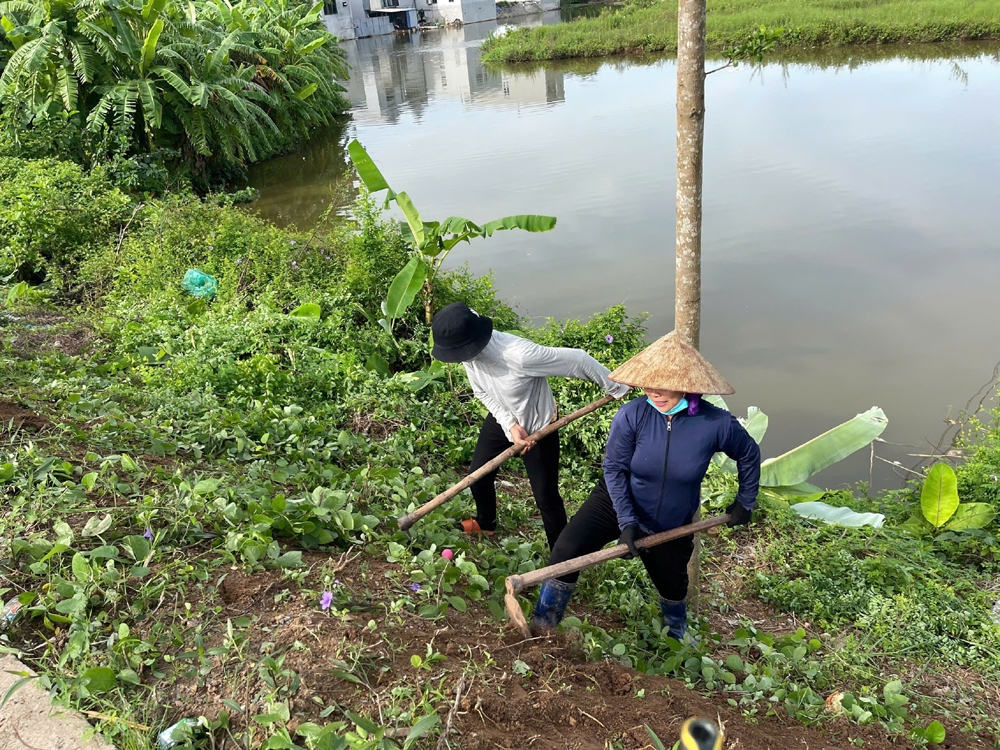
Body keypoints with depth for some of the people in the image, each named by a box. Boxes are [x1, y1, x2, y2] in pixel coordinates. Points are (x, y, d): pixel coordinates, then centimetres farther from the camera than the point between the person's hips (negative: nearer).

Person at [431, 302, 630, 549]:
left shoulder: (519, 354, -43)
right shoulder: (468, 352, -22)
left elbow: (577, 359, -32)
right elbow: (483, 393, -5)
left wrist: (616, 388, -18)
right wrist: (510, 426, -19)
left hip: (538, 427, -6)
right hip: (502, 421, 6)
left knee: (545, 496, 2)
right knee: (478, 475, 19)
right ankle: (485, 523, 50)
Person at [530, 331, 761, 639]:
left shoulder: (717, 424, -25)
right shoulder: (632, 415, -27)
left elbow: (749, 455, -4)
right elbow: (614, 469, -17)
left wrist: (745, 502, 5)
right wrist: (626, 522, -22)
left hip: (672, 525, 1)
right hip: (618, 502, -1)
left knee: (672, 586, 22)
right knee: (567, 549, -20)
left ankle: (677, 635, 58)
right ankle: (542, 626, 1)